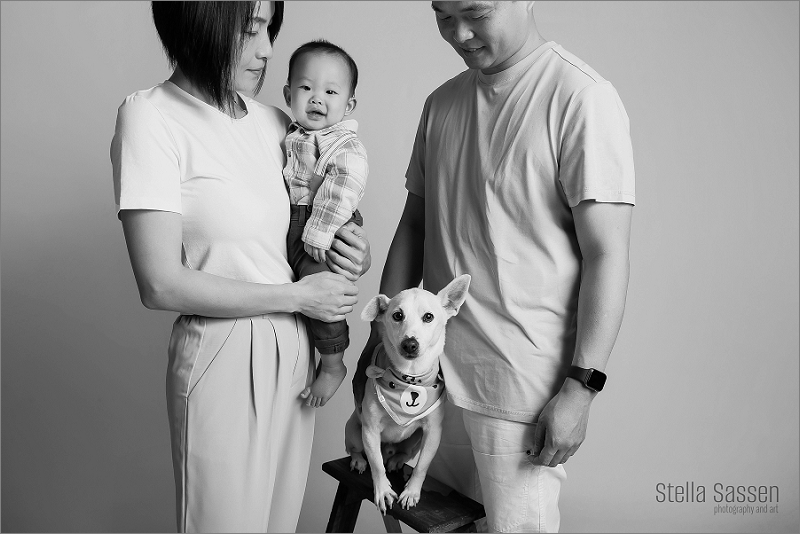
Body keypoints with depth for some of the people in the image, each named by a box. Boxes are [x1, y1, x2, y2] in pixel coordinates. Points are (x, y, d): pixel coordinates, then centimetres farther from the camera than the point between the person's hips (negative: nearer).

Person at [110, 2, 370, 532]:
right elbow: (162, 285, -16)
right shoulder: (150, 117, -11)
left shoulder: (273, 121, 4)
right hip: (225, 356, -5)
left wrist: (355, 254, -5)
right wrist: (297, 296, -13)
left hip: (294, 346, 6)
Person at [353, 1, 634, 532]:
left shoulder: (582, 98, -11)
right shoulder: (441, 104, 10)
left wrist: (580, 387, -16)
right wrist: (379, 339, 11)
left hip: (522, 379, -6)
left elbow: (607, 255, -14)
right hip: (431, 365, 6)